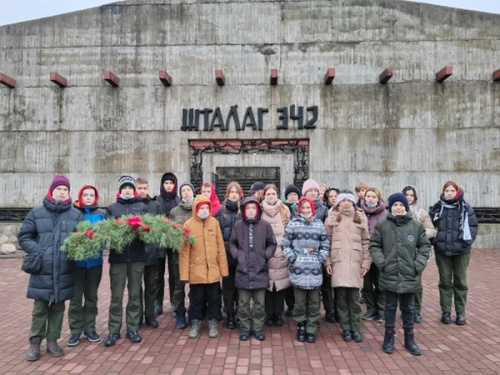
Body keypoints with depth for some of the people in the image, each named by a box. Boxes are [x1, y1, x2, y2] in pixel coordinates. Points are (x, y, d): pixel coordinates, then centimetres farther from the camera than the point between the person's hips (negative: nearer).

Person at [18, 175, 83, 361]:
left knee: (58, 307, 12)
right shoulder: (36, 213, 3)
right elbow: (23, 236, 5)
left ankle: (52, 340, 26)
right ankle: (35, 342, 23)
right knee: (40, 308, 8)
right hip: (42, 269, -1)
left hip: (65, 270, 1)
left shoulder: (76, 214, 5)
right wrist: (37, 251, -9)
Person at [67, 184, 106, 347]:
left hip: (95, 260, 2)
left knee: (91, 296, 12)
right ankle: (75, 331, 17)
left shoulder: (102, 214, 3)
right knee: (76, 297, 4)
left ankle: (89, 328, 25)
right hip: (76, 260, -2)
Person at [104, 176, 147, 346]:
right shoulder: (112, 208, 12)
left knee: (135, 294, 8)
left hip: (137, 255, 1)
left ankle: (132, 329, 18)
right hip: (117, 255, 0)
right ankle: (114, 331, 15)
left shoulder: (142, 207, 12)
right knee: (116, 295, 4)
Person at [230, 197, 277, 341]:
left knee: (259, 302, 10)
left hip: (260, 269, 0)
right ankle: (244, 328, 24)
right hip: (243, 270, 0)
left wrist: (266, 255, -8)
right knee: (243, 302, 9)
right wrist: (237, 254, -5)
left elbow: (272, 244, 6)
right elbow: (232, 244, 11)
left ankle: (258, 328, 24)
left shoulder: (265, 225, -2)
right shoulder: (238, 225, 0)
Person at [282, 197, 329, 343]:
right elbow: (285, 244, 3)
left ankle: (311, 329, 20)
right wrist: (292, 258, -6)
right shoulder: (293, 224, 1)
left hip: (315, 270, 2)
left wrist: (320, 259, 0)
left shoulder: (319, 225, 8)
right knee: (300, 302, 5)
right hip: (298, 269, -2)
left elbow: (325, 246, 12)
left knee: (314, 302, 8)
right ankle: (301, 326, 24)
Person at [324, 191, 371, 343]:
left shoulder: (360, 218, 8)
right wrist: (327, 261, -3)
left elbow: (366, 242, 7)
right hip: (338, 261, -1)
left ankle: (355, 328, 16)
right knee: (341, 296, 3)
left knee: (354, 297, 4)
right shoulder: (332, 218, 4)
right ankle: (346, 328, 15)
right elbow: (326, 241, 3)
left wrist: (366, 262, 1)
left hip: (355, 262, 1)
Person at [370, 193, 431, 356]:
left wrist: (419, 264, -4)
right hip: (389, 275, -1)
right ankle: (389, 339, 24)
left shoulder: (417, 225, 0)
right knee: (390, 308, 11)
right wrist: (382, 262, -10)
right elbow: (374, 246, 0)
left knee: (408, 309, 14)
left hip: (410, 276, 1)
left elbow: (425, 246, 5)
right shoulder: (382, 225, -4)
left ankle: (409, 340, 29)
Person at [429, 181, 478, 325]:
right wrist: (434, 240, -5)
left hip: (461, 250, 0)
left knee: (460, 281, 10)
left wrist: (468, 241, -8)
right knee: (445, 281, 9)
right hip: (442, 250, 0)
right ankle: (446, 311, 19)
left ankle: (461, 312, 21)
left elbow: (473, 225, 1)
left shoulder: (465, 207, -3)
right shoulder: (437, 208, -1)